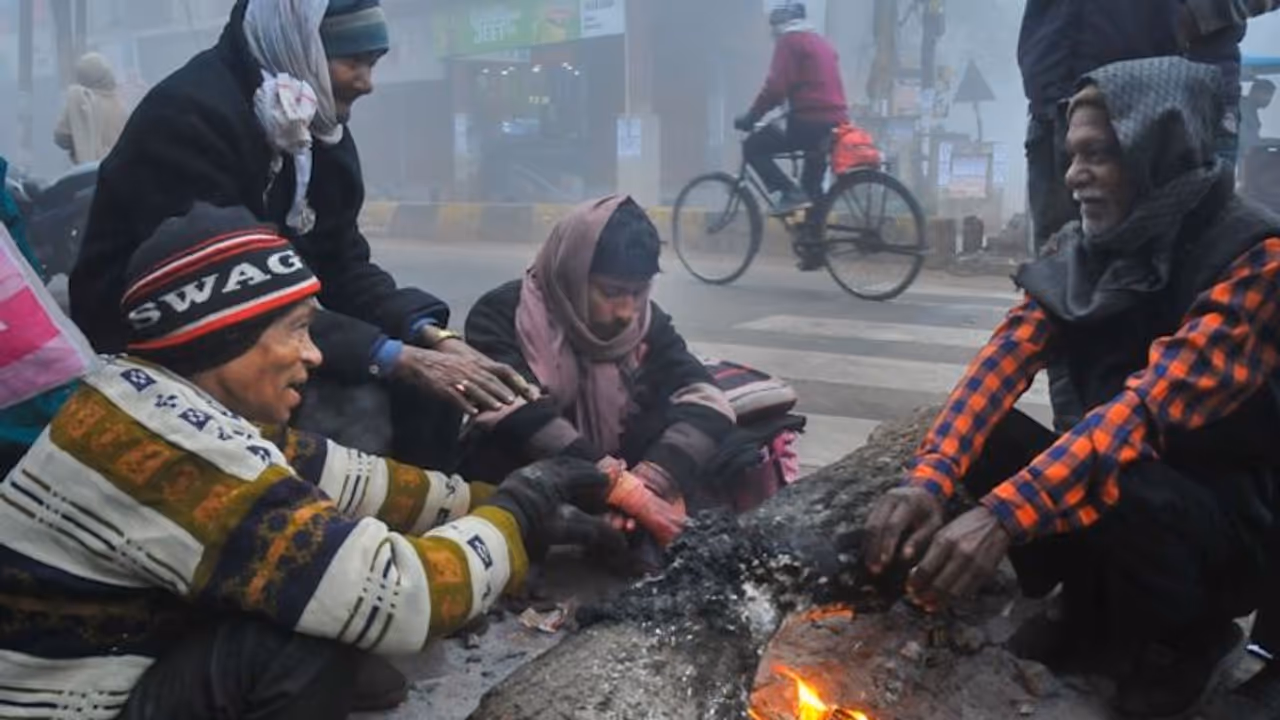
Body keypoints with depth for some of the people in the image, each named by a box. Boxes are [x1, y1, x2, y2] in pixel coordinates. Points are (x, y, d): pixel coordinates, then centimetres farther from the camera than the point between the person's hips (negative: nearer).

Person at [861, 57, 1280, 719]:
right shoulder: (1080, 249, -2)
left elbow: (1152, 403, -35)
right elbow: (1005, 359, -17)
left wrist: (1002, 516, -46)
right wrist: (929, 477, -34)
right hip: (1107, 479, 6)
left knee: (1109, 485, -35)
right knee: (978, 433, -15)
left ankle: (1191, 640, 0)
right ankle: (1094, 614, 7)